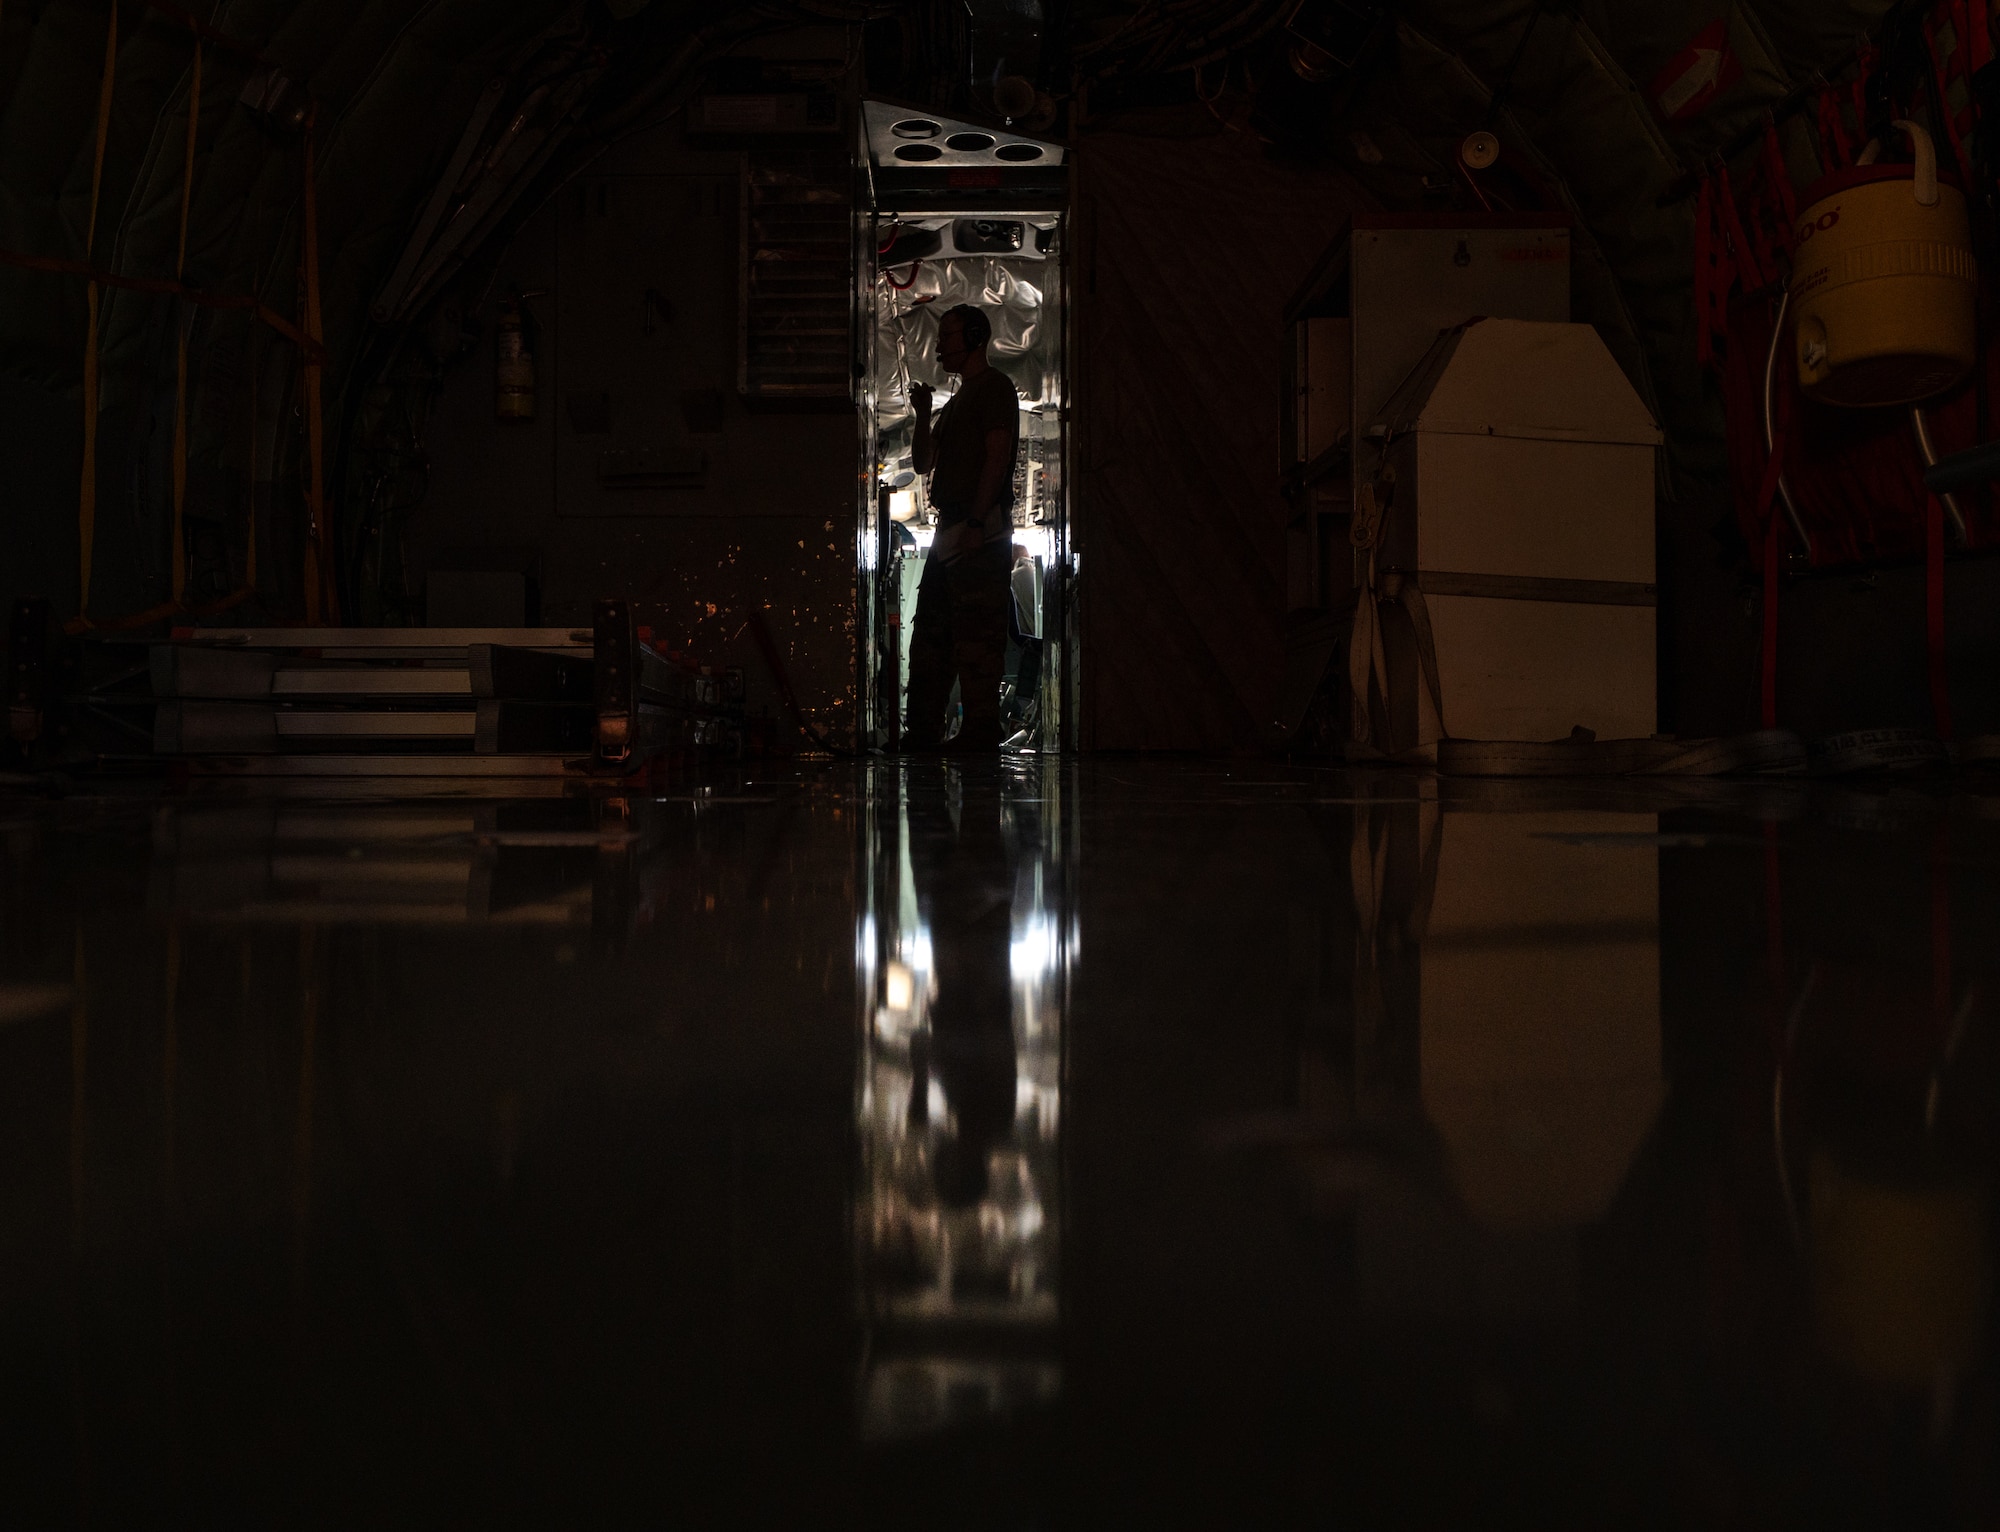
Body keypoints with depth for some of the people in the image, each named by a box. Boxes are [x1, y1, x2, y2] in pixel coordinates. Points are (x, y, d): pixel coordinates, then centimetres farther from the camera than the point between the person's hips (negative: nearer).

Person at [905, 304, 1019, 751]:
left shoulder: (994, 387, -3)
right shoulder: (959, 399, 25)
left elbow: (997, 457, -14)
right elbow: (925, 463, 24)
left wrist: (976, 522, -22)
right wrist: (923, 414, 10)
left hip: (981, 532, -10)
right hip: (950, 531, 10)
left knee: (976, 635, -10)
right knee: (930, 633, 9)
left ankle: (981, 731, -8)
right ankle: (922, 731, 13)